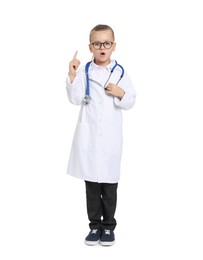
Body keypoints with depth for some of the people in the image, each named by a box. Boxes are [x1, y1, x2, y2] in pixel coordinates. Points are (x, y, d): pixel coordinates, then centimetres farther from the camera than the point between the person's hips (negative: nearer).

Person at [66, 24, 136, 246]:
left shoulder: (120, 72, 2)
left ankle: (108, 226, 20)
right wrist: (72, 75, -16)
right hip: (88, 134, 1)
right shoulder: (84, 71, 1)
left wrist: (121, 93, -16)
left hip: (110, 135, 0)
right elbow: (75, 99, -7)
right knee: (91, 182, 8)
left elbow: (130, 103, 3)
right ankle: (95, 225, 20)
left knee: (109, 182, 6)